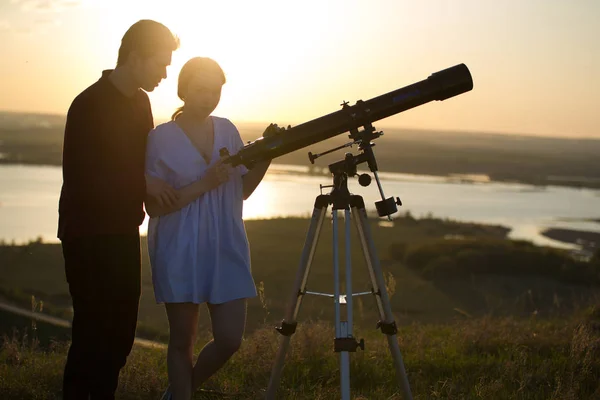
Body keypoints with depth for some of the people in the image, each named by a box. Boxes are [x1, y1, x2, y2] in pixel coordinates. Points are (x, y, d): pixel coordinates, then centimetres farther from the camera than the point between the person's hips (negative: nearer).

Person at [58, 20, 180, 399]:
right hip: (88, 235, -7)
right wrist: (144, 182, -17)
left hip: (123, 231, 7)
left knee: (121, 331, 9)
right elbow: (79, 177, -18)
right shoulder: (89, 105, -15)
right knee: (93, 330, -6)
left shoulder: (140, 102, 10)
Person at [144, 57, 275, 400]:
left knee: (230, 339, -1)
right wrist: (204, 184, -19)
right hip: (180, 253, -4)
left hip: (227, 251, 4)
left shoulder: (227, 130, 8)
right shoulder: (161, 138, -6)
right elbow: (153, 206, -10)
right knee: (183, 341, 5)